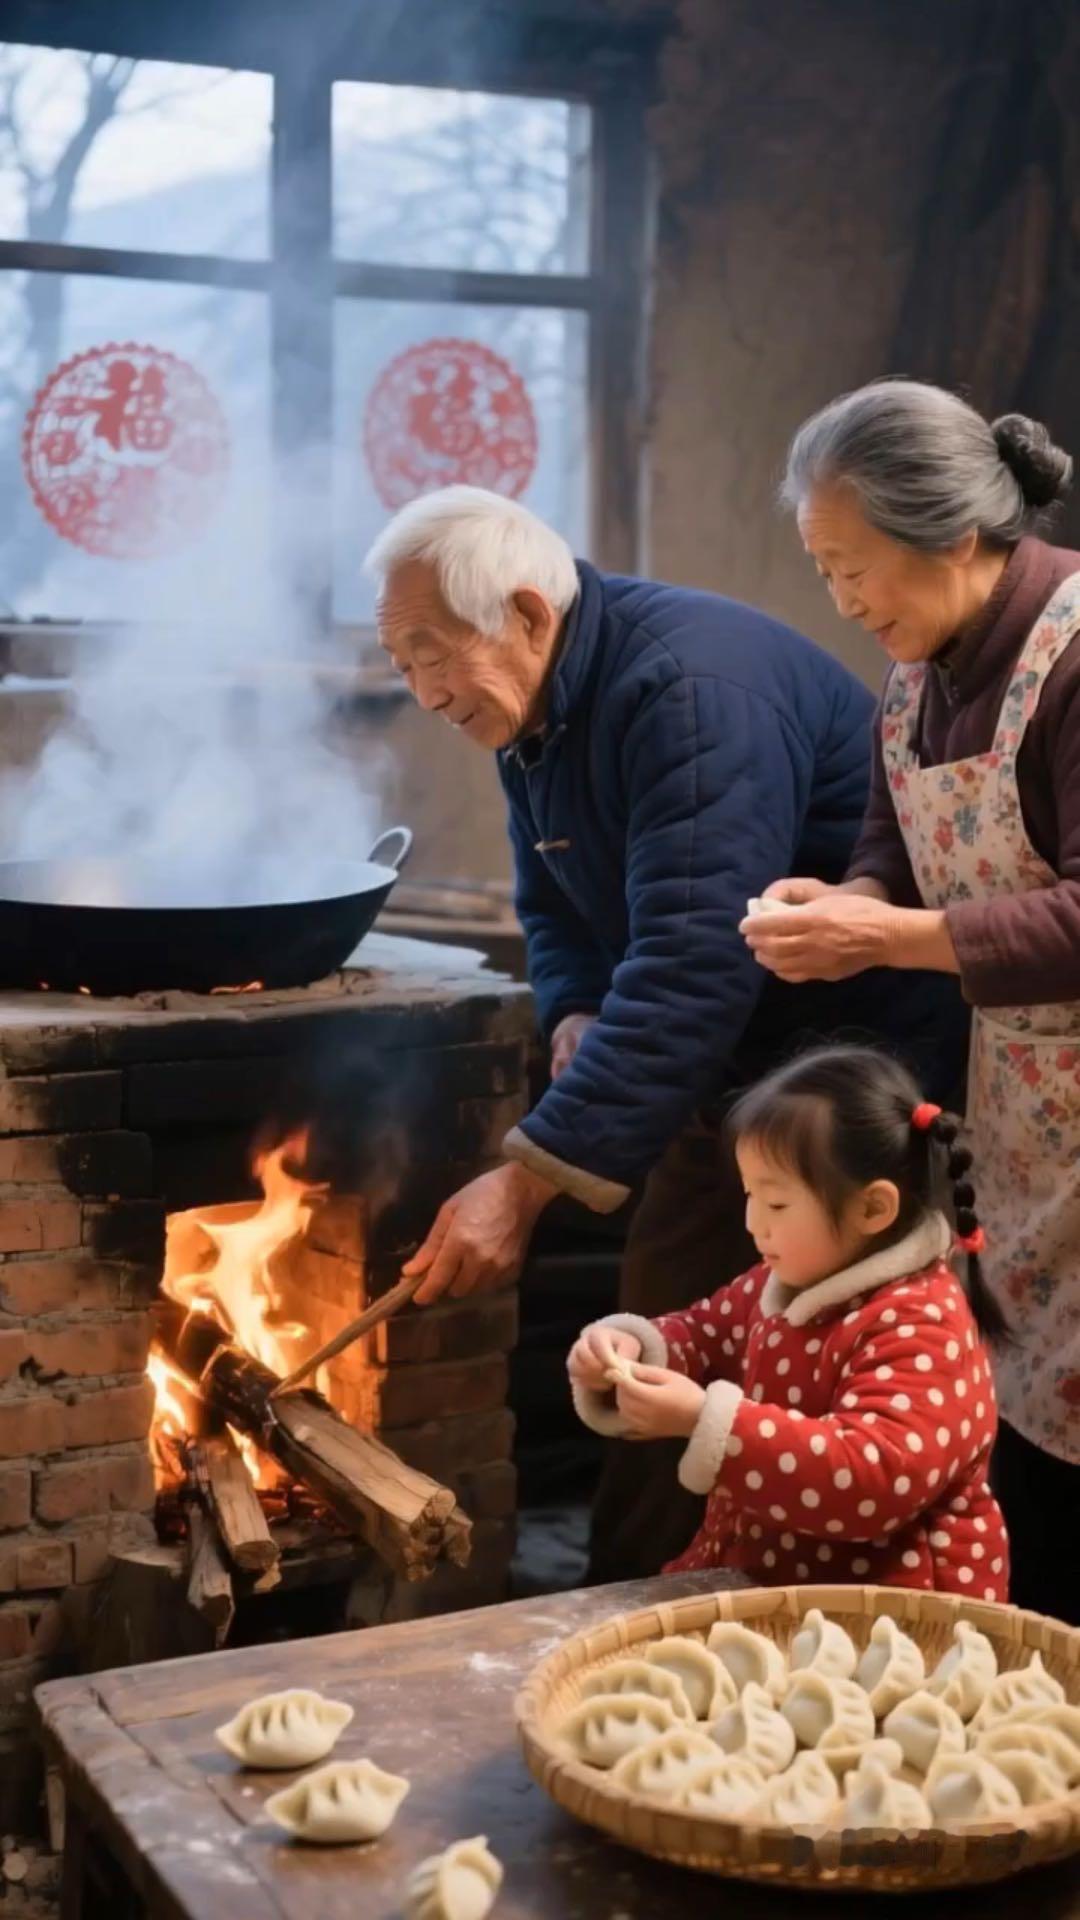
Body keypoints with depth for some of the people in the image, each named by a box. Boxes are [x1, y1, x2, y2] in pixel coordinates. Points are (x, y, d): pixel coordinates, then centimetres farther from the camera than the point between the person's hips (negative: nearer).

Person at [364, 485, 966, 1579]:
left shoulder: (692, 689, -27)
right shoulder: (531, 709, 3)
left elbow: (691, 966, -35)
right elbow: (556, 904, 16)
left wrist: (527, 1180, -36)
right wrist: (576, 1012, -8)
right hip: (728, 1060, 9)